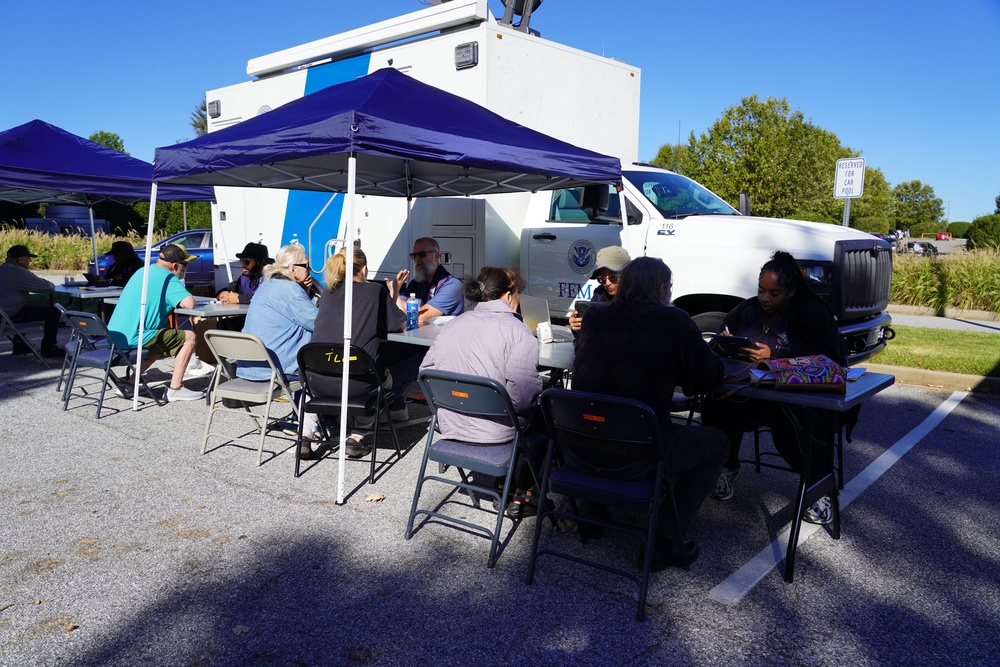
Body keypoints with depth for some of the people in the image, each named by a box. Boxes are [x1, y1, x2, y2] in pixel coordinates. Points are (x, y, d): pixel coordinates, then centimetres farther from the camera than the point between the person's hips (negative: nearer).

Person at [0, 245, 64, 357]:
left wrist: (41, 282, 8)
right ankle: (48, 349, 1)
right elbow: (48, 287, -20)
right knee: (53, 312, -8)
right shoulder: (18, 272, -19)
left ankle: (19, 345, 35)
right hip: (12, 316, -10)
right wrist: (51, 285, 2)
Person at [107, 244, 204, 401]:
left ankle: (129, 385, 25)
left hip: (114, 336, 9)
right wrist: (179, 301, 2)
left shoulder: (142, 271, 17)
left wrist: (173, 300, 19)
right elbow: (190, 303, -21)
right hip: (133, 339, -9)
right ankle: (175, 389, -1)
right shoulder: (167, 278, -10)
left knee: (160, 343, 32)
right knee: (189, 337, -1)